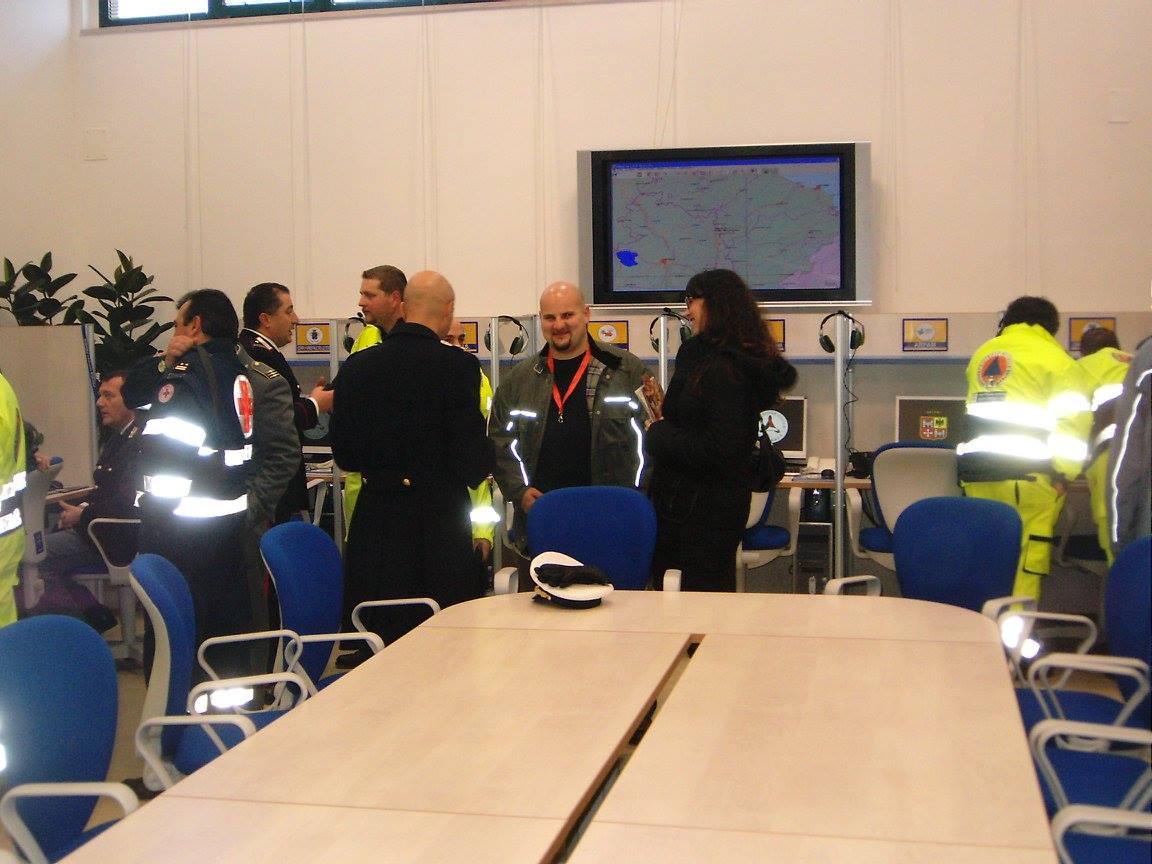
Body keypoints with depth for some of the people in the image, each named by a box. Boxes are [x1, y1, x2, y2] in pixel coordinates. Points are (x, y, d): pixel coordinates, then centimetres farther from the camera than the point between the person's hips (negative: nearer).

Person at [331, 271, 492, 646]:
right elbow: (473, 460, -14)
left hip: (375, 519, 4)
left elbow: (343, 453, 6)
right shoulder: (459, 366, -12)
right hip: (440, 519, -4)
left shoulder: (357, 365, 2)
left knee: (381, 639, 12)